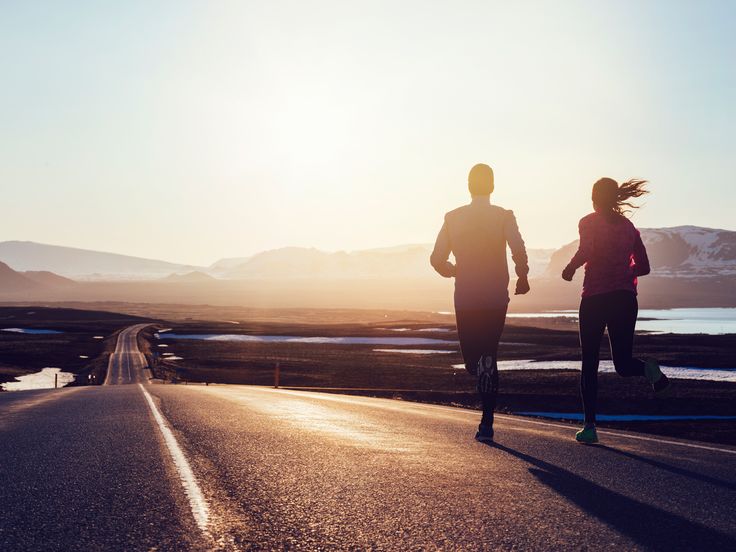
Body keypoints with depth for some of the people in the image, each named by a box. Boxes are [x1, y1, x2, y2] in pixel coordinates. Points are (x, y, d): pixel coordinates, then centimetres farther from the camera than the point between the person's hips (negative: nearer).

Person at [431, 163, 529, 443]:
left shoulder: (453, 218, 2)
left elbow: (437, 259, 1)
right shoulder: (503, 216, -3)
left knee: (472, 359, 20)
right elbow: (518, 250, -18)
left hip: (464, 299, 1)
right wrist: (522, 278, 0)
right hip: (495, 299, -1)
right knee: (489, 355, 6)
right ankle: (486, 423, -1)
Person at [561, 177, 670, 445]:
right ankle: (648, 368, -23)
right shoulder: (629, 226, 13)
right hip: (626, 299, 4)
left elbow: (586, 251, -20)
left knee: (589, 365, 7)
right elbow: (643, 267, 14)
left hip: (595, 298, -4)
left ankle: (590, 426, 4)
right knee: (623, 363, 12)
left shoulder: (589, 222, -1)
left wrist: (570, 269, -3)